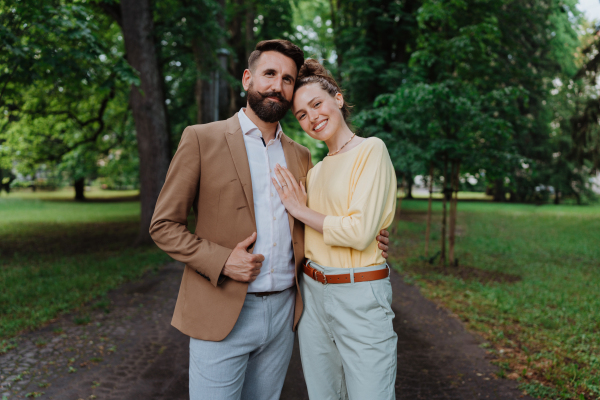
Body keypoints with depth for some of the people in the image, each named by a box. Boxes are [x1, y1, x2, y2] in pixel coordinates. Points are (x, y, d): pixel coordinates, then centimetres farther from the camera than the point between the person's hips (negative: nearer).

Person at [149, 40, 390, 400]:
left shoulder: (300, 156, 11)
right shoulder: (201, 139, -3)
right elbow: (164, 225, -3)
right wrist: (221, 261, -17)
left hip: (284, 312, 5)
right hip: (222, 314, -4)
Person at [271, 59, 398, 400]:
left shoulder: (371, 150, -8)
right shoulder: (315, 170, 12)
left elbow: (361, 232, -19)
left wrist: (301, 210, -8)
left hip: (359, 296, -7)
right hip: (312, 294, 7)